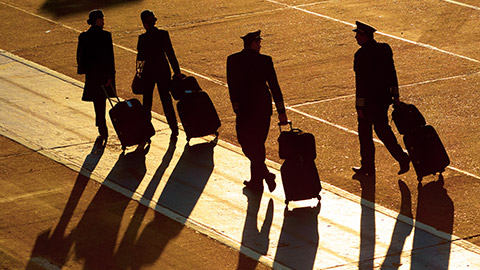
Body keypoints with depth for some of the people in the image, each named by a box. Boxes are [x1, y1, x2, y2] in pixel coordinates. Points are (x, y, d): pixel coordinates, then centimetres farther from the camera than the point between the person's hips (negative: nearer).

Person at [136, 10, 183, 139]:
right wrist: (177, 71, 2)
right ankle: (174, 129, 5)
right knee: (166, 99, 10)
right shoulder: (164, 34, -7)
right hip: (163, 70, 3)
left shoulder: (143, 38, -16)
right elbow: (170, 53, -4)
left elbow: (141, 57, -8)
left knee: (147, 100, 14)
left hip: (149, 71, -3)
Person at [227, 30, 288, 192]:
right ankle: (256, 181, 23)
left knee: (246, 143, 6)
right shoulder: (265, 60, -6)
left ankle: (265, 174, -15)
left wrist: (237, 108, -2)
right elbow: (274, 86, -6)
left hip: (245, 106, -2)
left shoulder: (233, 60, -5)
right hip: (263, 106, 2)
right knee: (258, 143, 16)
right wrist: (281, 111, -2)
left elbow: (232, 86, -7)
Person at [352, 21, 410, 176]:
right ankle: (402, 158, 2)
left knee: (365, 134, 8)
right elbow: (392, 74, 10)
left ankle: (368, 168, 16)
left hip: (368, 100, -7)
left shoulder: (362, 54, -20)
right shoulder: (384, 49, 4)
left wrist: (360, 106, -15)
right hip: (384, 98, 7)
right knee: (383, 129, 16)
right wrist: (395, 96, 18)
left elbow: (361, 82, -20)